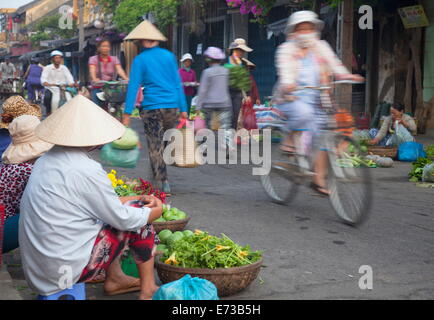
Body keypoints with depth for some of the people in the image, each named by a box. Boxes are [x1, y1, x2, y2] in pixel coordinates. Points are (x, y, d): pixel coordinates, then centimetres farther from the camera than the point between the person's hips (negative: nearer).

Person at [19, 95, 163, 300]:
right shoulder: (86, 171, -22)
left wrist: (139, 199, 17)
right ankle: (148, 290, 17)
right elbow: (123, 219, -11)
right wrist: (156, 211, 7)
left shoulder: (46, 160, 6)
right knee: (140, 223, 3)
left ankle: (115, 280, 29)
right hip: (66, 269, -8)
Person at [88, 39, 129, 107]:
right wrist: (94, 79, -37)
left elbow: (119, 70, -9)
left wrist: (126, 78, -31)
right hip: (98, 89, -1)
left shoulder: (114, 59, 9)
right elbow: (92, 70, -14)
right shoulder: (93, 59, 5)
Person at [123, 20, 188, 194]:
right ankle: (160, 174, 24)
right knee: (168, 143, 18)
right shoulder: (169, 56, 6)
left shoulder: (140, 60, -3)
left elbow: (133, 86, -6)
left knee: (155, 146, 4)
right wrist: (183, 108, 10)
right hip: (172, 106, 3)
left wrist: (127, 113, -5)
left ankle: (163, 182, 2)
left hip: (151, 107, -3)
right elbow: (178, 83, 7)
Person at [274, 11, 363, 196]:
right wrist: (288, 84, -42)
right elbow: (284, 70, -19)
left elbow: (333, 63, -6)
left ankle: (319, 180, 5)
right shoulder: (286, 49, -1)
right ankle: (289, 141, -11)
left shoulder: (321, 47, 9)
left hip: (314, 100, 4)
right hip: (291, 99, -4)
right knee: (304, 112, -38)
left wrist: (345, 75, -27)